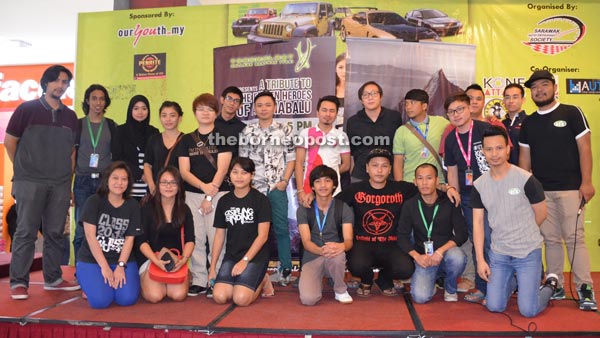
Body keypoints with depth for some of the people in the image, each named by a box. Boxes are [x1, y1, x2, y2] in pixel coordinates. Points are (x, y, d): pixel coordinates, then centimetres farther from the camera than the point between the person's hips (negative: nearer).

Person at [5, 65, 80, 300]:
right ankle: (18, 282, 5)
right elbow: (9, 141, 4)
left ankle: (53, 279, 18)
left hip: (60, 185, 4)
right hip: (30, 183, -3)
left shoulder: (70, 116, 13)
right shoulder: (27, 109, 2)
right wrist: (23, 169, 6)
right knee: (26, 232, -3)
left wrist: (68, 177, 11)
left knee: (55, 233, 8)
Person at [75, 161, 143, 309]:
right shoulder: (94, 201, -4)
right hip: (91, 259, -2)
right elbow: (90, 235, -10)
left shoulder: (133, 206, 4)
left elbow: (129, 238, 0)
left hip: (122, 259, 2)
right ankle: (87, 283, 13)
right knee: (101, 300, -21)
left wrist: (120, 266, -13)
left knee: (128, 299, -18)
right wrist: (104, 267, -15)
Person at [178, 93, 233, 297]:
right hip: (192, 194, 3)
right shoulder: (187, 140, 11)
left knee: (216, 238, -4)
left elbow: (222, 169, -5)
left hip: (218, 194, -3)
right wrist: (203, 186, -14)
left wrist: (210, 196, -11)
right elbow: (184, 171, 3)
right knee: (196, 238, 4)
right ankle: (199, 280, 13)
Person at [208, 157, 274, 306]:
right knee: (219, 296, -17)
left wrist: (245, 260, -15)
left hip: (256, 256, -4)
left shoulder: (260, 200, -5)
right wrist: (212, 267, 7)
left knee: (241, 298, -22)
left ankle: (262, 281, 10)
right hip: (231, 256, 4)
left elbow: (263, 235, -9)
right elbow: (219, 235, 10)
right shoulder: (224, 201, 8)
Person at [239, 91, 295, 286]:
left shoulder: (285, 130, 4)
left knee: (281, 228, 1)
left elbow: (291, 158, 4)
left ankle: (285, 269, 10)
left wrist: (285, 180, -5)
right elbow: (242, 160, 9)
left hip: (277, 187, -1)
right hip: (254, 187, 1)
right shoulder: (247, 132, 7)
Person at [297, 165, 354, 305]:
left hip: (335, 256, 0)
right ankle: (319, 281, 11)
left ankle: (341, 290, -7)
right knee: (308, 299, -26)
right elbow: (306, 242, -11)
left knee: (337, 254, -38)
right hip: (311, 258, 0)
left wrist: (341, 246, -39)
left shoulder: (344, 208, -2)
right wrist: (321, 250, -35)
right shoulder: (303, 210, -1)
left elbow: (349, 240, -12)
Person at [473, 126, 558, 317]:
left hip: (528, 251, -3)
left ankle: (550, 285, 28)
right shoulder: (479, 185, -3)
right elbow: (478, 223, -1)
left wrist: (522, 234, 10)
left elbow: (541, 214, -2)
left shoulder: (525, 179, -14)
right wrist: (480, 260, -5)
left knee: (528, 310, -2)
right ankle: (514, 281, 34)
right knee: (494, 307, 5)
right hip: (498, 253, 3)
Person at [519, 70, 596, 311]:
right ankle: (556, 286, 16)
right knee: (551, 239, 8)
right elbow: (524, 157, 12)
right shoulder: (528, 123, 13)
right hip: (541, 190, 4)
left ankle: (585, 289, 2)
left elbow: (584, 148, -4)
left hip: (570, 188, -4)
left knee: (574, 238, -6)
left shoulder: (571, 113, 1)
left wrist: (586, 182, -11)